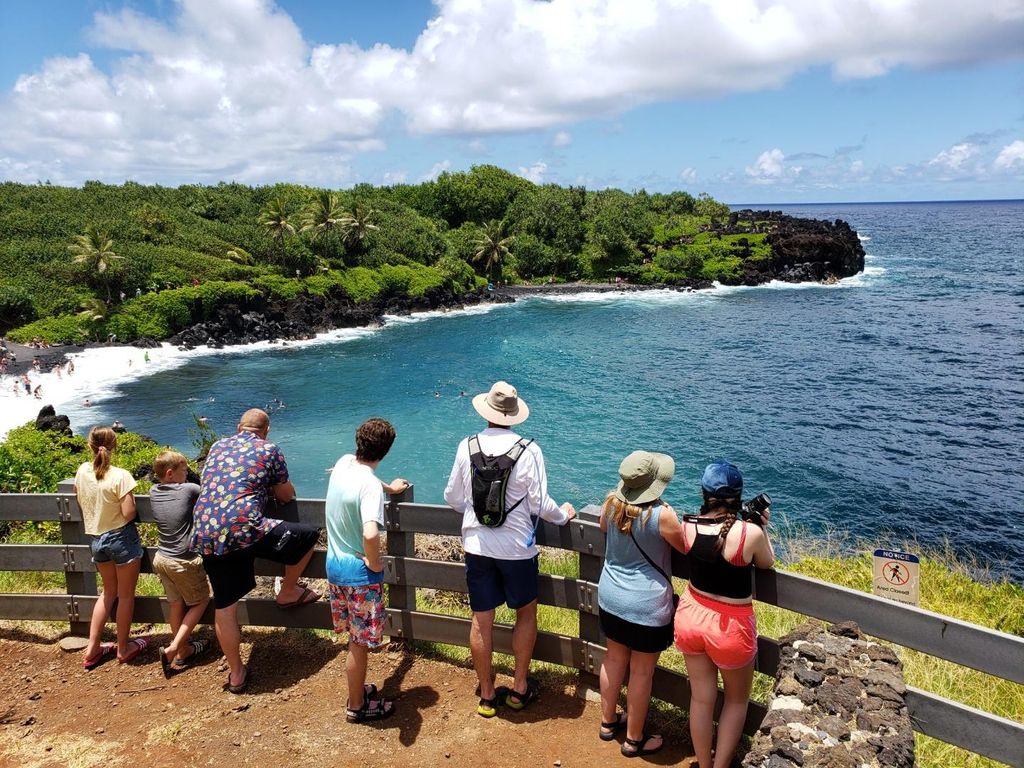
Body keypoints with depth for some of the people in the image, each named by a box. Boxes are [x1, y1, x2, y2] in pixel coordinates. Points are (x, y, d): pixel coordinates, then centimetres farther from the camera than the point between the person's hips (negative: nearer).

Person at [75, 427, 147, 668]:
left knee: (109, 592, 23)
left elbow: (80, 500, 12)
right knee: (126, 595, 11)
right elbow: (129, 514, -21)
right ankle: (123, 648, 22)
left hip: (96, 539, 6)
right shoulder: (120, 476, -21)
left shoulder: (82, 471, -4)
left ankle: (92, 648, 24)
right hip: (122, 538, -6)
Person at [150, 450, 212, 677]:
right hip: (184, 562, -6)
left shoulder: (154, 493, 0)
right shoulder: (188, 490, -19)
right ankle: (174, 648, 6)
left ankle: (184, 650, 32)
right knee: (201, 601, 14)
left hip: (161, 559, 6)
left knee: (176, 604, 19)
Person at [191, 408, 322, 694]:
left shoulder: (217, 447, 20)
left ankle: (236, 674, 25)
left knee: (224, 606, 14)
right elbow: (286, 496, 13)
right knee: (308, 534, 14)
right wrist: (270, 487, 34)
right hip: (244, 528, -6)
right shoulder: (269, 450, 5)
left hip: (206, 536, 6)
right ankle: (289, 593, 29)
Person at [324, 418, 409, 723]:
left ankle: (357, 689, 41)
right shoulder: (370, 485, -26)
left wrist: (388, 488, 38)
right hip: (359, 573, -8)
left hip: (334, 564, 8)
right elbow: (370, 534, -40)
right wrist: (375, 564, -20)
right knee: (360, 642, 10)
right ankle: (357, 706, 26)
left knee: (355, 637, 24)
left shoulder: (343, 463, -2)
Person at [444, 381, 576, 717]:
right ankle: (519, 688, 28)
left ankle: (487, 695, 26)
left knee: (481, 620, 12)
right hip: (516, 548, -2)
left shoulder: (467, 447, -6)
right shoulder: (528, 450, -13)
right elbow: (540, 504, -11)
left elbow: (453, 498, 3)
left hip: (477, 547, 2)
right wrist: (563, 515, 10)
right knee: (526, 614, 19)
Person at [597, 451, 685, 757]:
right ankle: (634, 739, 27)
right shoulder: (662, 515, -26)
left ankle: (608, 722, 40)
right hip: (646, 606, -6)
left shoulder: (611, 502, -9)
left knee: (614, 659, 23)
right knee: (642, 672, 11)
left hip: (610, 597, 6)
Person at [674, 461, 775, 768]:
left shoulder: (688, 526, -12)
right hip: (730, 627, -4)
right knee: (736, 700, 23)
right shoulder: (750, 533, -24)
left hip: (691, 616, 4)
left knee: (701, 698, 20)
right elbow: (767, 563, -3)